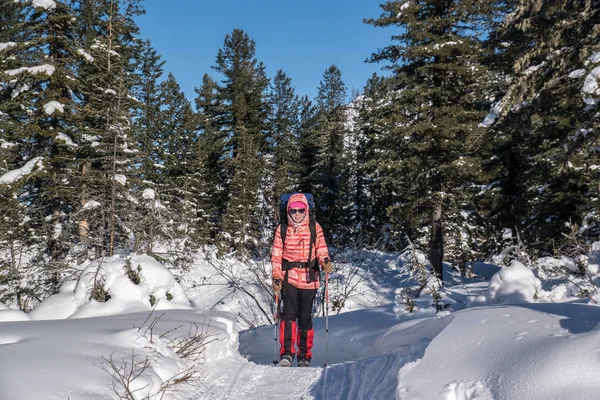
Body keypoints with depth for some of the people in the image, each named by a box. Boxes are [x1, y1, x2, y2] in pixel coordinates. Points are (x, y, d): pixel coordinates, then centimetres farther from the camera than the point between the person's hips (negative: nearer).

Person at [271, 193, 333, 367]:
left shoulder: (315, 228, 2)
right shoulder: (282, 229, 4)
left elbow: (321, 249, 4)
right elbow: (276, 255, 6)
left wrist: (325, 261, -17)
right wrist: (276, 277, -3)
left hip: (309, 278, 0)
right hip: (289, 277, 0)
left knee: (305, 317, 6)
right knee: (289, 313, -13)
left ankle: (304, 356, 19)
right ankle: (286, 353, -3)